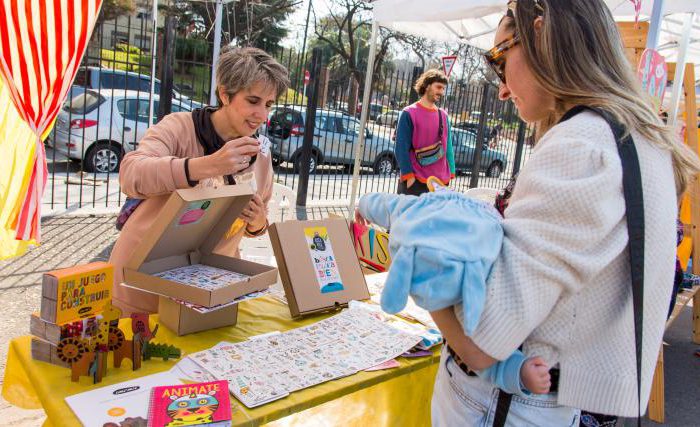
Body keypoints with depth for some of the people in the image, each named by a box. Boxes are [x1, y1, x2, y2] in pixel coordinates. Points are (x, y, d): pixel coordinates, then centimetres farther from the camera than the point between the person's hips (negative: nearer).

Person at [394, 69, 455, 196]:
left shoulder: (443, 115, 11)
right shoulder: (409, 113, -5)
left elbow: (448, 146, 14)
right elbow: (401, 148, -8)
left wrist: (450, 175, 8)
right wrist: (408, 176, -15)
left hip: (440, 182, 5)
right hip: (415, 181, -5)